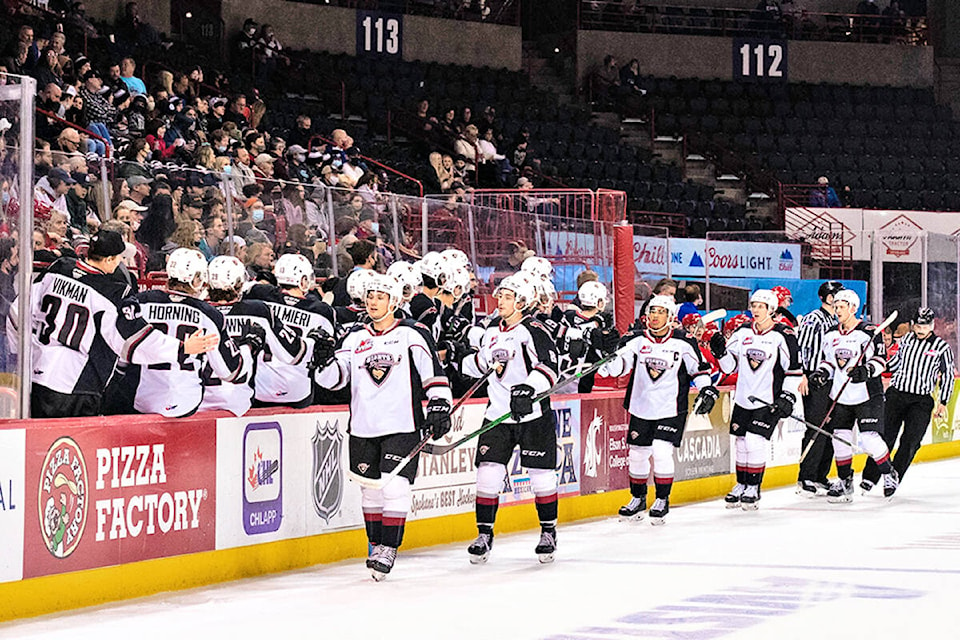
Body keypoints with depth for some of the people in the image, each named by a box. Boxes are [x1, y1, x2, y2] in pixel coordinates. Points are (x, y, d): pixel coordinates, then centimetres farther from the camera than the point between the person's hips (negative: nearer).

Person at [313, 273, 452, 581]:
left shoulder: (413, 334, 0)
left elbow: (433, 372, 0)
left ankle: (389, 548, -6)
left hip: (402, 426, -4)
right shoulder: (355, 338, 11)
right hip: (363, 428, 4)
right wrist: (325, 357, -13)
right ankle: (376, 544, 22)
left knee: (395, 486, -12)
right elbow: (333, 379, 6)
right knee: (370, 487, 9)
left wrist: (439, 405, -8)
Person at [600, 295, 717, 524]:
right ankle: (638, 499, 27)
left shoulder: (683, 343, -4)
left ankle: (662, 500, 2)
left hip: (671, 409, -4)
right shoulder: (639, 342, 2)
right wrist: (610, 354, -27)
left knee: (661, 452, -14)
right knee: (637, 454, 8)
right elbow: (620, 363, -7)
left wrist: (707, 390, -3)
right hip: (641, 408, 4)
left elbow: (699, 368, 6)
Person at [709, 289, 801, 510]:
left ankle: (753, 488, 1)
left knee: (755, 441, -12)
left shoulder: (783, 336, -7)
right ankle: (741, 485, 24)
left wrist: (788, 397, -10)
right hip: (743, 399, 5)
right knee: (741, 442, 9)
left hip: (769, 401, -5)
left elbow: (794, 369, -5)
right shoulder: (742, 332, 7)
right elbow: (730, 366, 9)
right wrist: (721, 352, -10)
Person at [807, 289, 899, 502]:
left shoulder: (869, 332, -7)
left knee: (870, 438, -13)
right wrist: (820, 374, 0)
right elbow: (827, 360, 19)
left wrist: (867, 370, -26)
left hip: (867, 395, -6)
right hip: (840, 396, 6)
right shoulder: (830, 335, 11)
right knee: (840, 437, 2)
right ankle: (845, 481, 15)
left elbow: (880, 359, -9)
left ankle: (889, 474, 7)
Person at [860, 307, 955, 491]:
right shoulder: (907, 339, 7)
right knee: (885, 436, -4)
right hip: (896, 393, 2)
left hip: (921, 401, -2)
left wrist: (942, 403, -1)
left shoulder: (942, 347, -2)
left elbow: (947, 376, 4)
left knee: (910, 441, -8)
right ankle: (870, 476, 1)